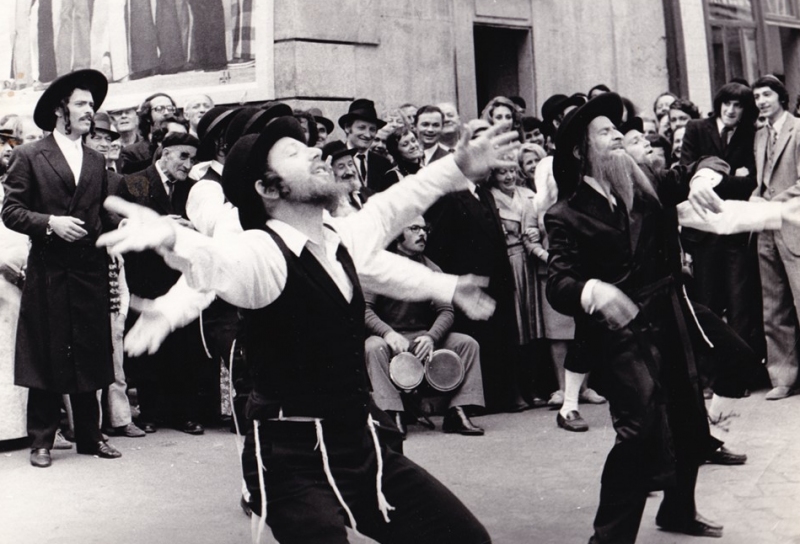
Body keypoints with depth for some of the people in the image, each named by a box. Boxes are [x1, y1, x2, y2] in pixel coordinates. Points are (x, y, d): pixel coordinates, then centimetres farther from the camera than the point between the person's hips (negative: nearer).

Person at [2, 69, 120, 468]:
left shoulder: (97, 161, 14)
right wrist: (50, 222, -17)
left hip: (90, 271, 4)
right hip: (48, 273, -4)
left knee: (90, 355, 8)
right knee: (46, 356, 1)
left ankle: (90, 435, 19)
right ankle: (41, 440, 12)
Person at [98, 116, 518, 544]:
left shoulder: (342, 239, 5)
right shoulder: (265, 251, -17)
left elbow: (393, 204, 23)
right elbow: (220, 260, -38)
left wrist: (458, 167, 32)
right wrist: (171, 237, -60)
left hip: (359, 445, 7)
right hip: (294, 464, -7)